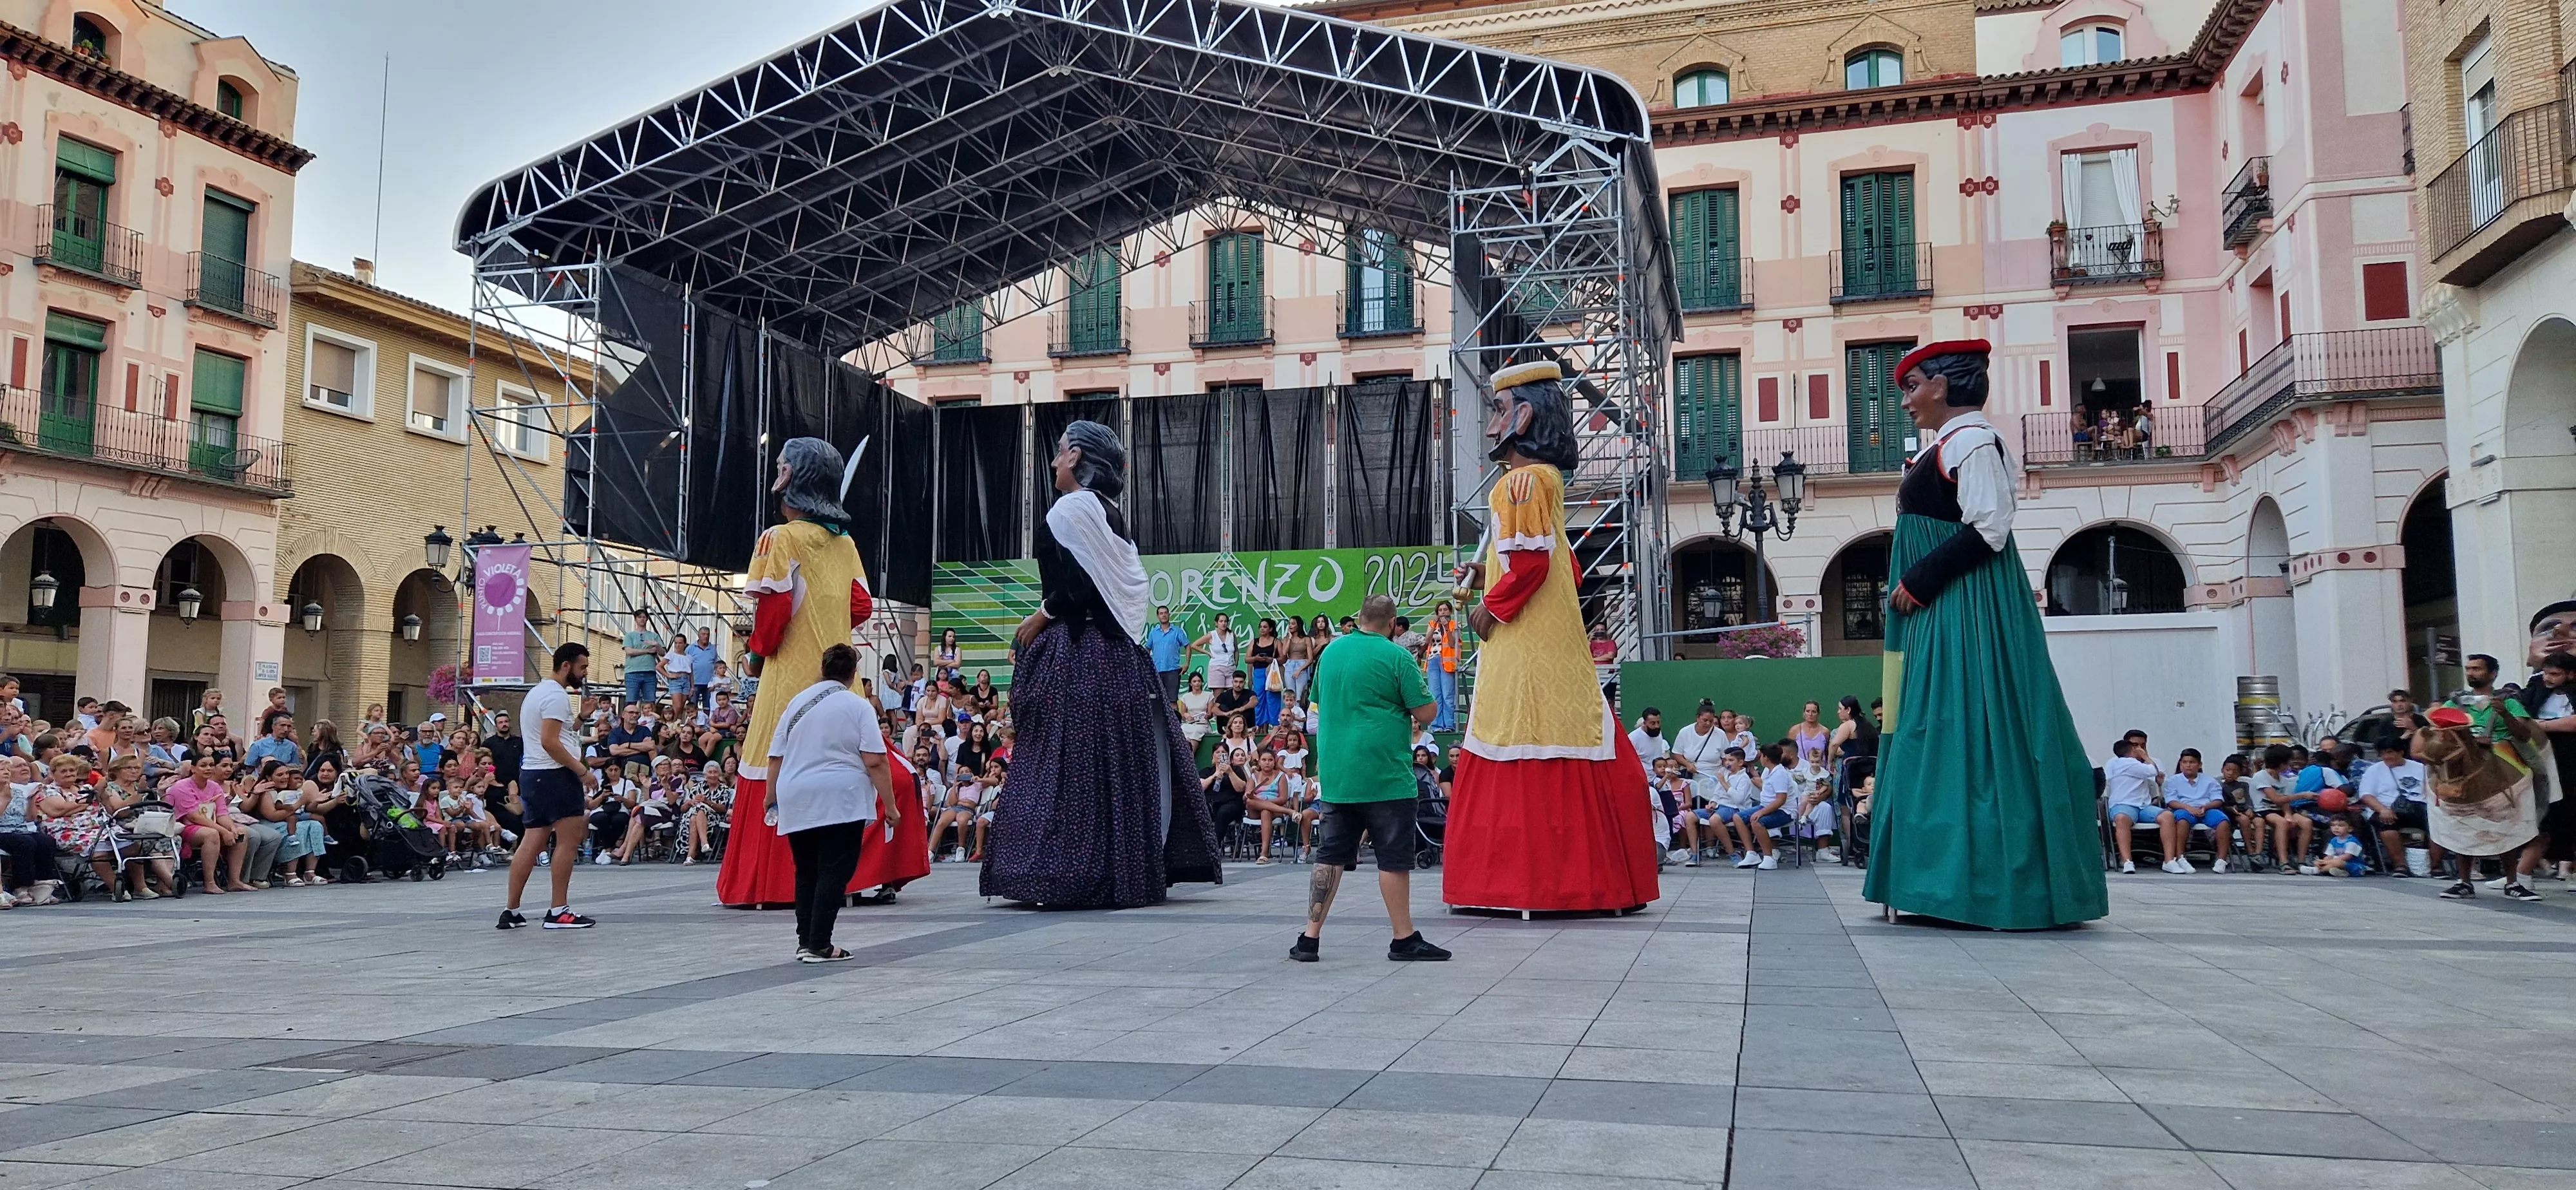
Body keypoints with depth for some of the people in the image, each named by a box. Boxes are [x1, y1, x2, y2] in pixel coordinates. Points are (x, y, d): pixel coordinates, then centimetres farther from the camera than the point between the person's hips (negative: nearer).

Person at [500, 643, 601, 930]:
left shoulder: (538, 692, 20)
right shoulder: (557, 695, -12)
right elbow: (550, 742, -21)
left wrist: (579, 717, 19)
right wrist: (582, 771, -19)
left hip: (531, 774, 10)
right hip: (555, 774, -10)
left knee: (532, 842, 9)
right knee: (568, 840, -6)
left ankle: (510, 911, 10)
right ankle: (558, 912, -5)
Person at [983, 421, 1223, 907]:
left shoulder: (1072, 508, -10)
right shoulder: (1111, 512, 16)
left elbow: (1076, 586, -19)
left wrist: (1039, 619, -5)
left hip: (1077, 653, -9)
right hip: (1117, 652, 9)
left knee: (1073, 761, -6)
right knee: (1121, 760, 10)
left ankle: (1075, 875, -5)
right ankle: (1133, 870, 14)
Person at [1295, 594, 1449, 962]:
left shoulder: (1330, 652, 9)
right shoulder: (1397, 657, -9)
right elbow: (1426, 713, -8)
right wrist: (1408, 715, 13)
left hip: (1336, 774, 6)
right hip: (1385, 774, -6)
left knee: (1330, 855, 9)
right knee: (1394, 858, 1)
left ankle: (1310, 938, 10)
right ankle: (1404, 939, 6)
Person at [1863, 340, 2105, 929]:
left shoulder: (1971, 440, -11)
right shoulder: (1944, 444, 19)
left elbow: (1987, 529, -19)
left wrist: (1921, 579, -17)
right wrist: (1915, 583, 12)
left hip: (1966, 611, -11)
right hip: (1939, 612, 11)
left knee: (1967, 734, -10)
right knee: (1941, 734, 10)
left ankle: (1990, 884, -6)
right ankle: (1957, 881, 14)